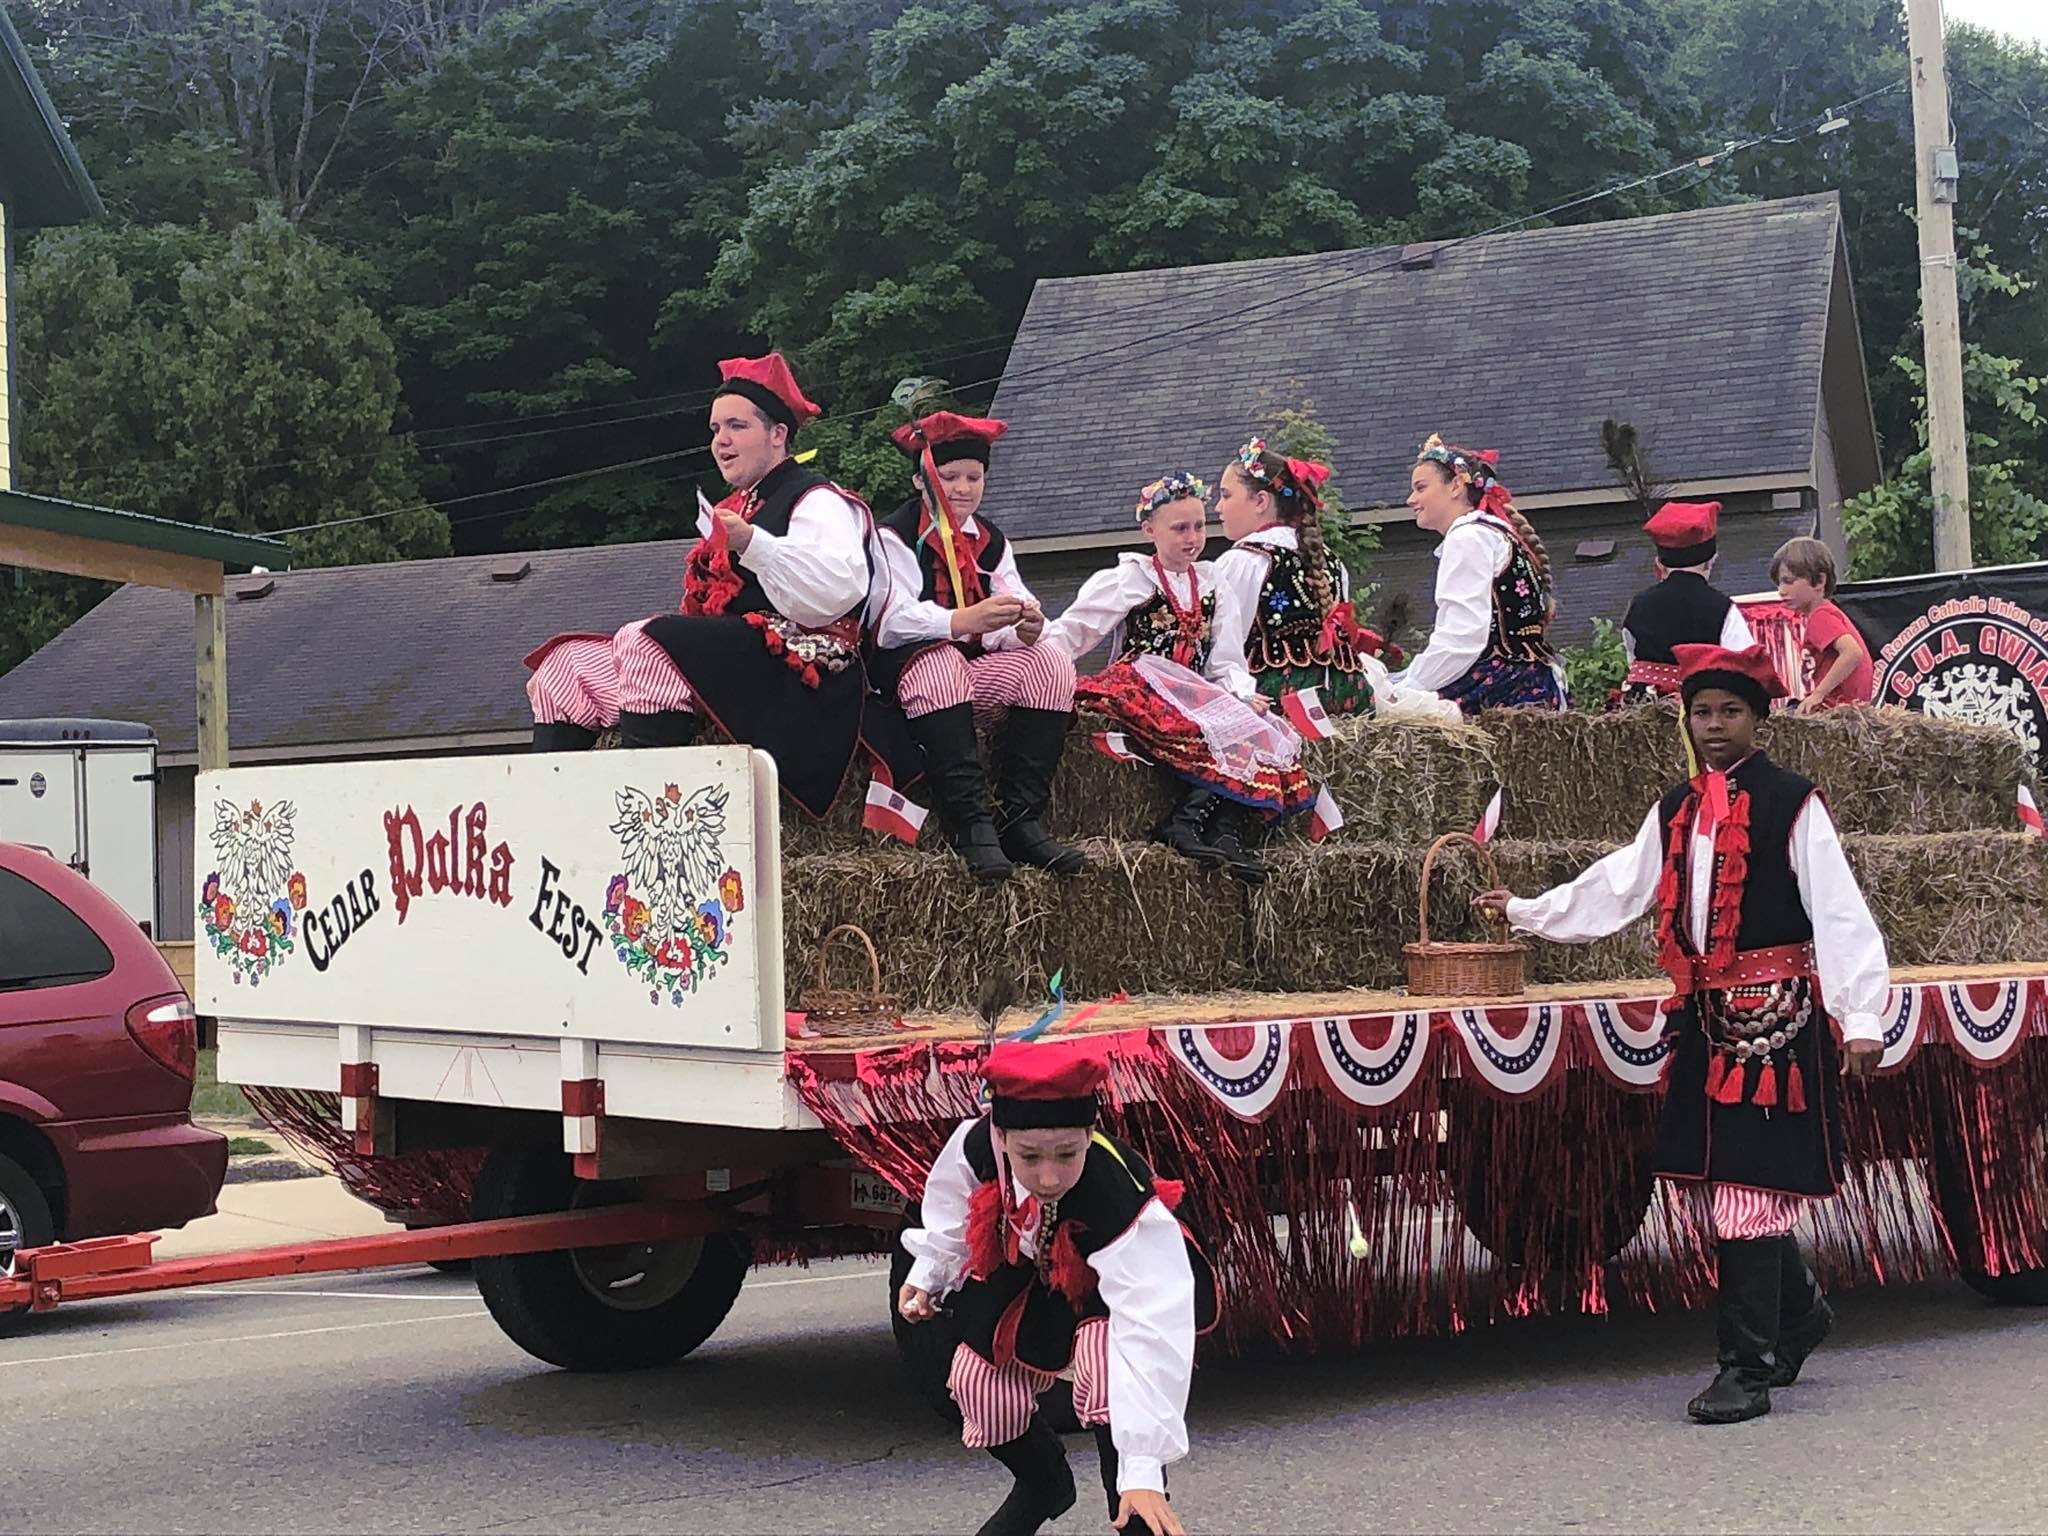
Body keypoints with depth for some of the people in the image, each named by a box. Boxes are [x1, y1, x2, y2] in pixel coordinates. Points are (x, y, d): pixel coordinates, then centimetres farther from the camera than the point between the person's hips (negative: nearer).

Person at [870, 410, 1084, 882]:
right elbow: (894, 619, -19)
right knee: (940, 662, -38)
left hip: (978, 669, 5)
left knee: (1051, 661, -20)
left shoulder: (991, 541, 16)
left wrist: (1027, 628, -24)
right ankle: (970, 822, -44)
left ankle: (1020, 819, -26)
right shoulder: (893, 536, -1)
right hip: (908, 666, -5)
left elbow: (1011, 625, 3)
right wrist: (964, 620, -35)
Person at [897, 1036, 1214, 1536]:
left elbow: (1149, 1337, -47)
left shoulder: (1123, 1200, -45)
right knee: (982, 1382, 4)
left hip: (1125, 1280, -5)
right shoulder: (977, 1144, -32)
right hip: (1034, 1274, 5)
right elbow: (954, 1207, -4)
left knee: (1111, 1377, -31)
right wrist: (927, 1274, 11)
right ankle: (1043, 1485, 34)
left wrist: (1143, 1470, -50)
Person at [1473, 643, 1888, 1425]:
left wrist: (1861, 1016, -14)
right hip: (1705, 1012, 6)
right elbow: (1616, 887, 25)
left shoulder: (1792, 804, -5)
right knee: (1734, 1182, 10)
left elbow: (1839, 912, -9)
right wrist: (1527, 912, 28)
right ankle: (1798, 1309, 34)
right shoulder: (1676, 811, 15)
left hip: (1775, 1010, -6)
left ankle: (1749, 1368, -4)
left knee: (1748, 1187, -9)